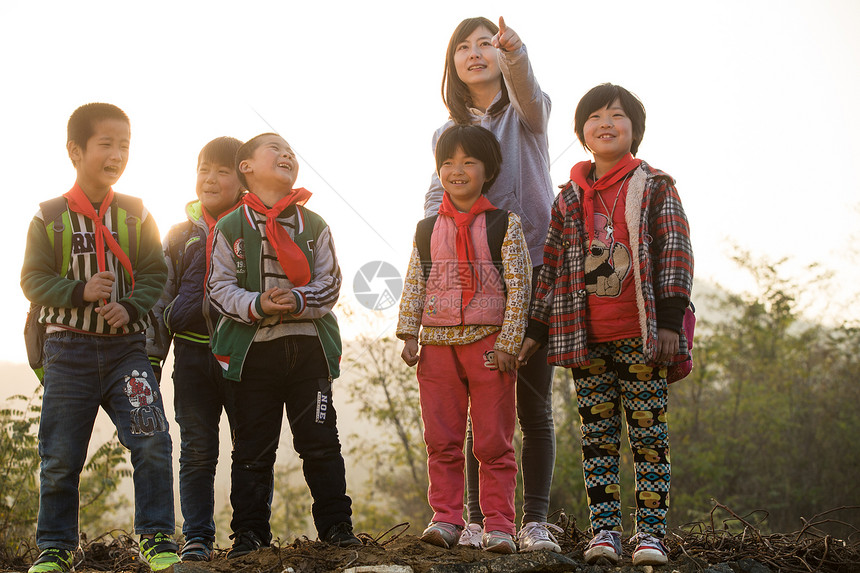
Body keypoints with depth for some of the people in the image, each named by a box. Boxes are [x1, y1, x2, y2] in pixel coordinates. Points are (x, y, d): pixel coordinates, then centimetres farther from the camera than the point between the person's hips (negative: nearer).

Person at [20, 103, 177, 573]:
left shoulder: (136, 215, 5)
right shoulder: (50, 217, 1)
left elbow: (155, 274, 3)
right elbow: (33, 280, -3)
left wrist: (131, 306, -15)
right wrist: (80, 292, -19)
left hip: (125, 346, 1)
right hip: (69, 349, -1)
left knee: (152, 442, -13)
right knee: (60, 456, 5)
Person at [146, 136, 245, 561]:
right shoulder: (182, 235, 9)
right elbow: (161, 298, 12)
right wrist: (150, 358, 9)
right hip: (193, 353, 2)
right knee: (197, 451, 4)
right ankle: (196, 538, 11)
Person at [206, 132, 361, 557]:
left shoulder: (314, 226, 9)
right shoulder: (230, 227, 4)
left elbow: (329, 283, 4)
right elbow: (220, 287, -1)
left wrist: (299, 300, -15)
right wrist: (257, 304, -18)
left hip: (309, 346, 1)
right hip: (252, 348, -1)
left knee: (321, 442, 4)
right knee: (253, 447, 4)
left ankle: (335, 524, 15)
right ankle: (250, 530, 14)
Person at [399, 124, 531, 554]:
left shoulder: (504, 225, 0)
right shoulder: (427, 230, 10)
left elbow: (518, 288, -3)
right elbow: (414, 286, 11)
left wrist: (508, 343, -9)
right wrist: (409, 335, 2)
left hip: (489, 346, -3)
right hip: (438, 346, 3)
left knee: (494, 442, 2)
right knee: (441, 441, 6)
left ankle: (499, 524, 8)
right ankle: (446, 519, 14)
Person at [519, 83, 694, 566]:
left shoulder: (657, 188, 4)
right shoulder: (569, 200, 13)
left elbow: (675, 254, -2)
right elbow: (553, 268, 16)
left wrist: (670, 319, -11)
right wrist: (536, 330, 13)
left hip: (642, 334, -3)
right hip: (586, 338, 3)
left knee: (649, 434, -2)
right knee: (597, 436, 4)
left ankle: (651, 532, 2)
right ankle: (605, 530, 8)